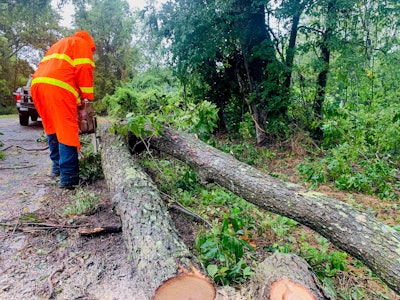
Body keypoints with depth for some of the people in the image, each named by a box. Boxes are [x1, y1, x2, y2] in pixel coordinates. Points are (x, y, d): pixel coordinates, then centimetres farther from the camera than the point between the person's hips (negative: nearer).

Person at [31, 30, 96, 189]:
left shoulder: (58, 45, 38)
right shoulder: (81, 44, 15)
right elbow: (83, 71, -2)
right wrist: (87, 96, 1)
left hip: (37, 84, 8)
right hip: (57, 87, -8)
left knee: (52, 129, 17)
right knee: (67, 131, -11)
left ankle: (57, 167, 23)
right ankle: (68, 177, -14)